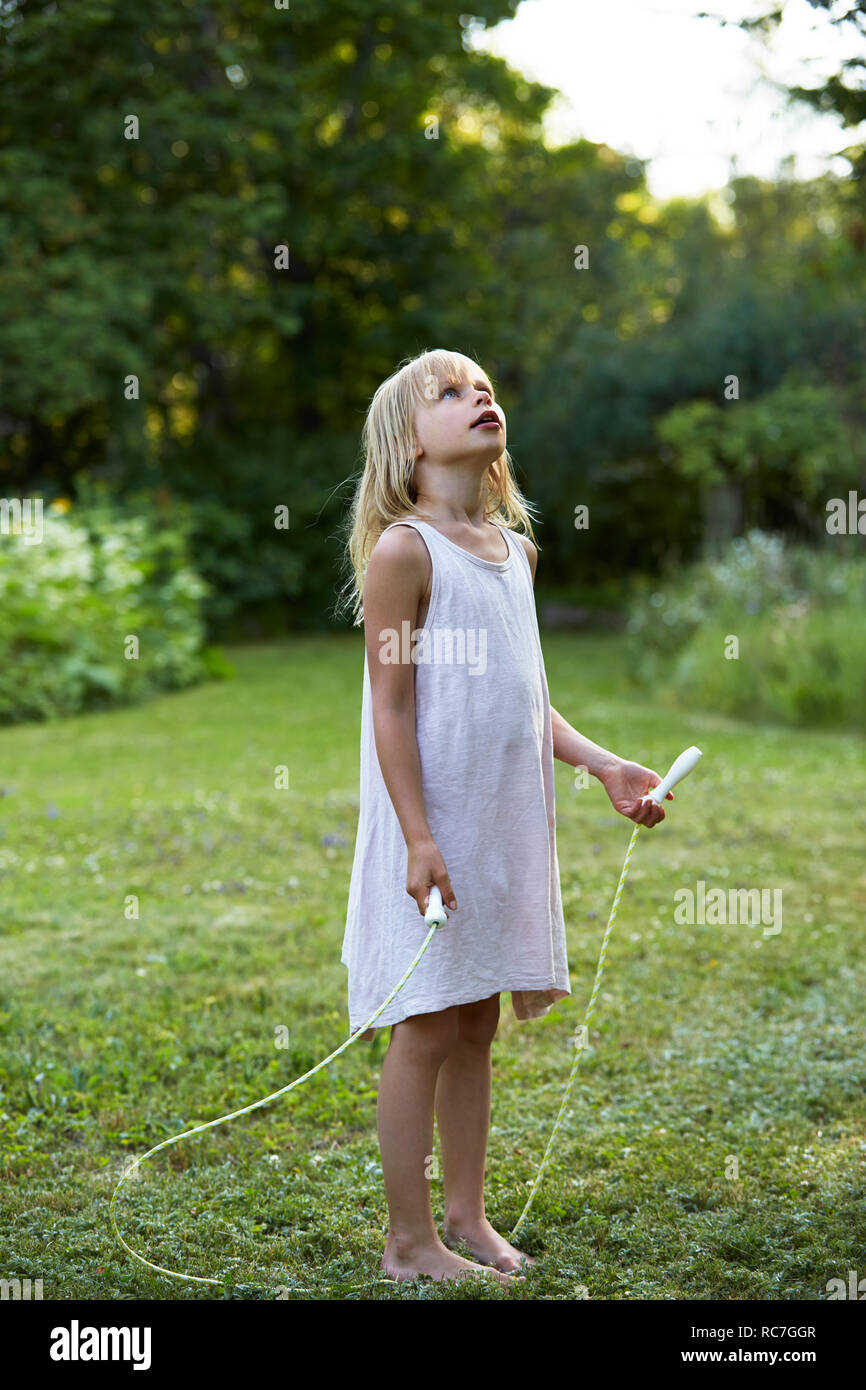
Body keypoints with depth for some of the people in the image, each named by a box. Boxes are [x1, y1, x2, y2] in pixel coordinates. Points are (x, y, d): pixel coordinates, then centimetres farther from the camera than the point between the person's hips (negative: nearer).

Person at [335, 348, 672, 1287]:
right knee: (429, 1027, 0)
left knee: (477, 1026, 13)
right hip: (435, 828, -7)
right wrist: (420, 839, -18)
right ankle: (410, 1242, 12)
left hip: (508, 822, 7)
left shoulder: (515, 549, 12)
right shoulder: (403, 549, -10)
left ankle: (467, 1218, 26)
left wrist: (602, 763, 7)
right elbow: (391, 705, -13)